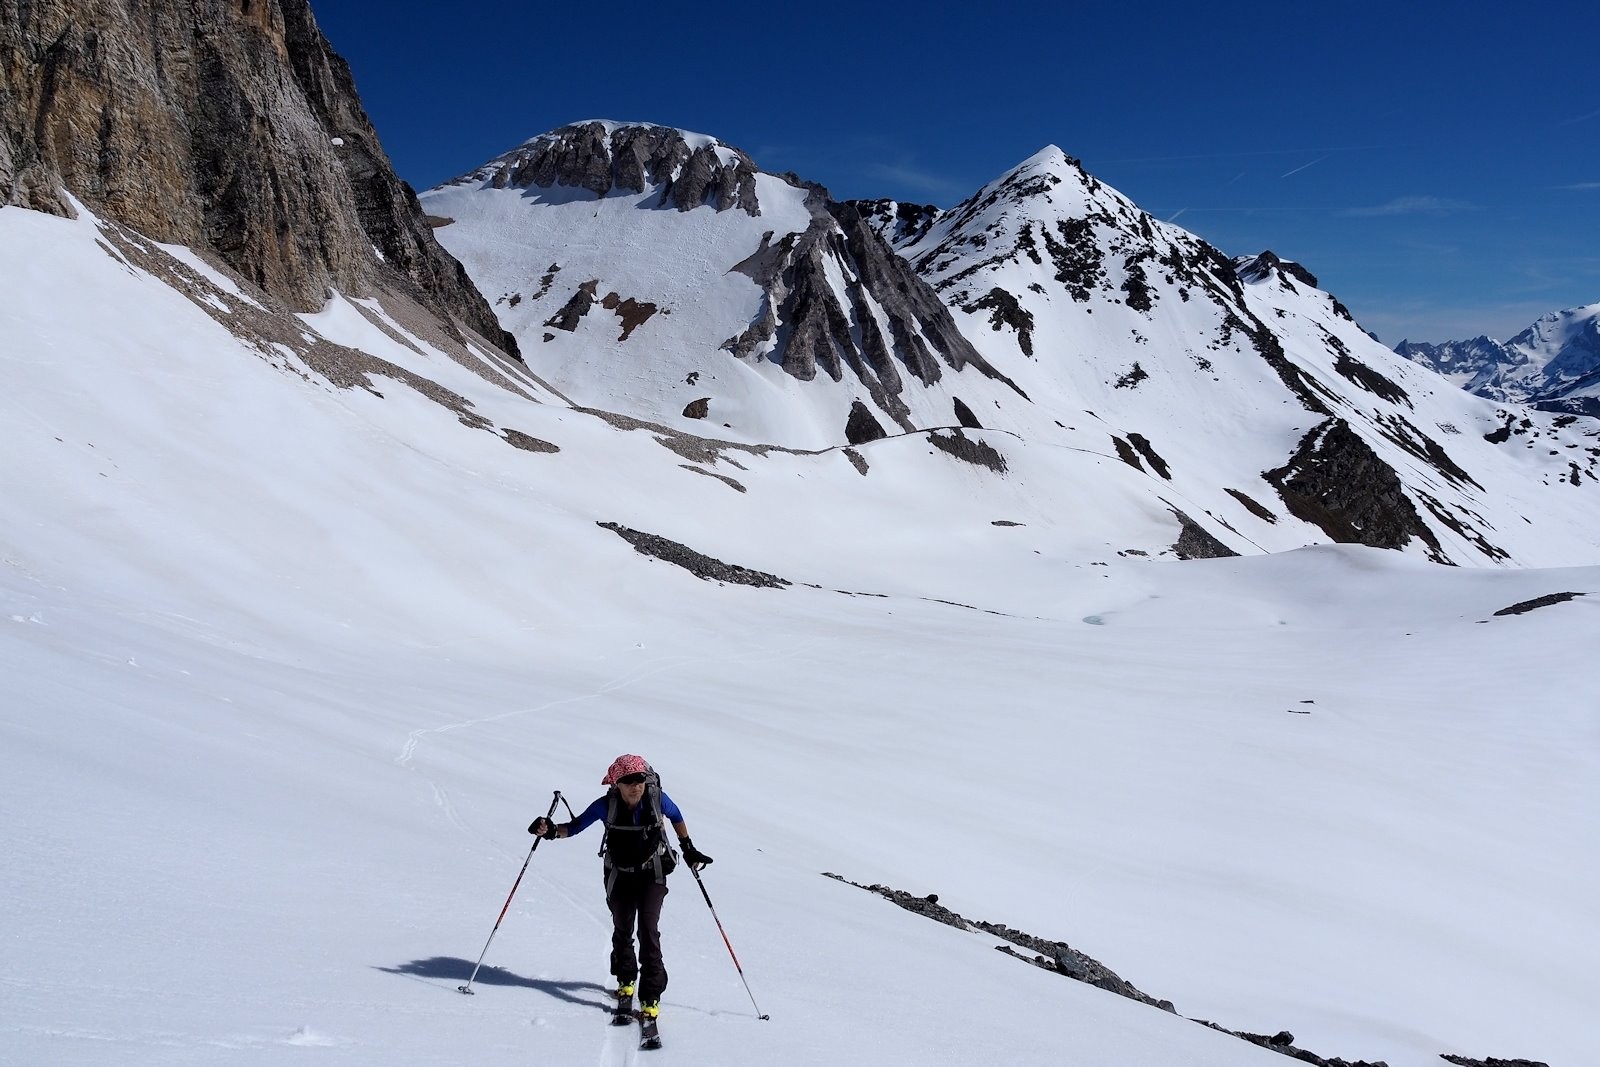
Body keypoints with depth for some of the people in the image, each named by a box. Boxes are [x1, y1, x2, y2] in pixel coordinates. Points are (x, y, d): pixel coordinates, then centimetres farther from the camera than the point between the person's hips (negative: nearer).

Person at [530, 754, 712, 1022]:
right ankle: (626, 981, 40)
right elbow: (576, 826, -13)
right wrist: (552, 831, -32)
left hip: (652, 874, -1)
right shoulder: (607, 805, -20)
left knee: (648, 930, -15)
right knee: (622, 930, 14)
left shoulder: (657, 799, -19)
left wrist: (688, 848, 8)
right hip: (620, 876, 2)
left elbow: (676, 817, 2)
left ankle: (651, 995, -10)